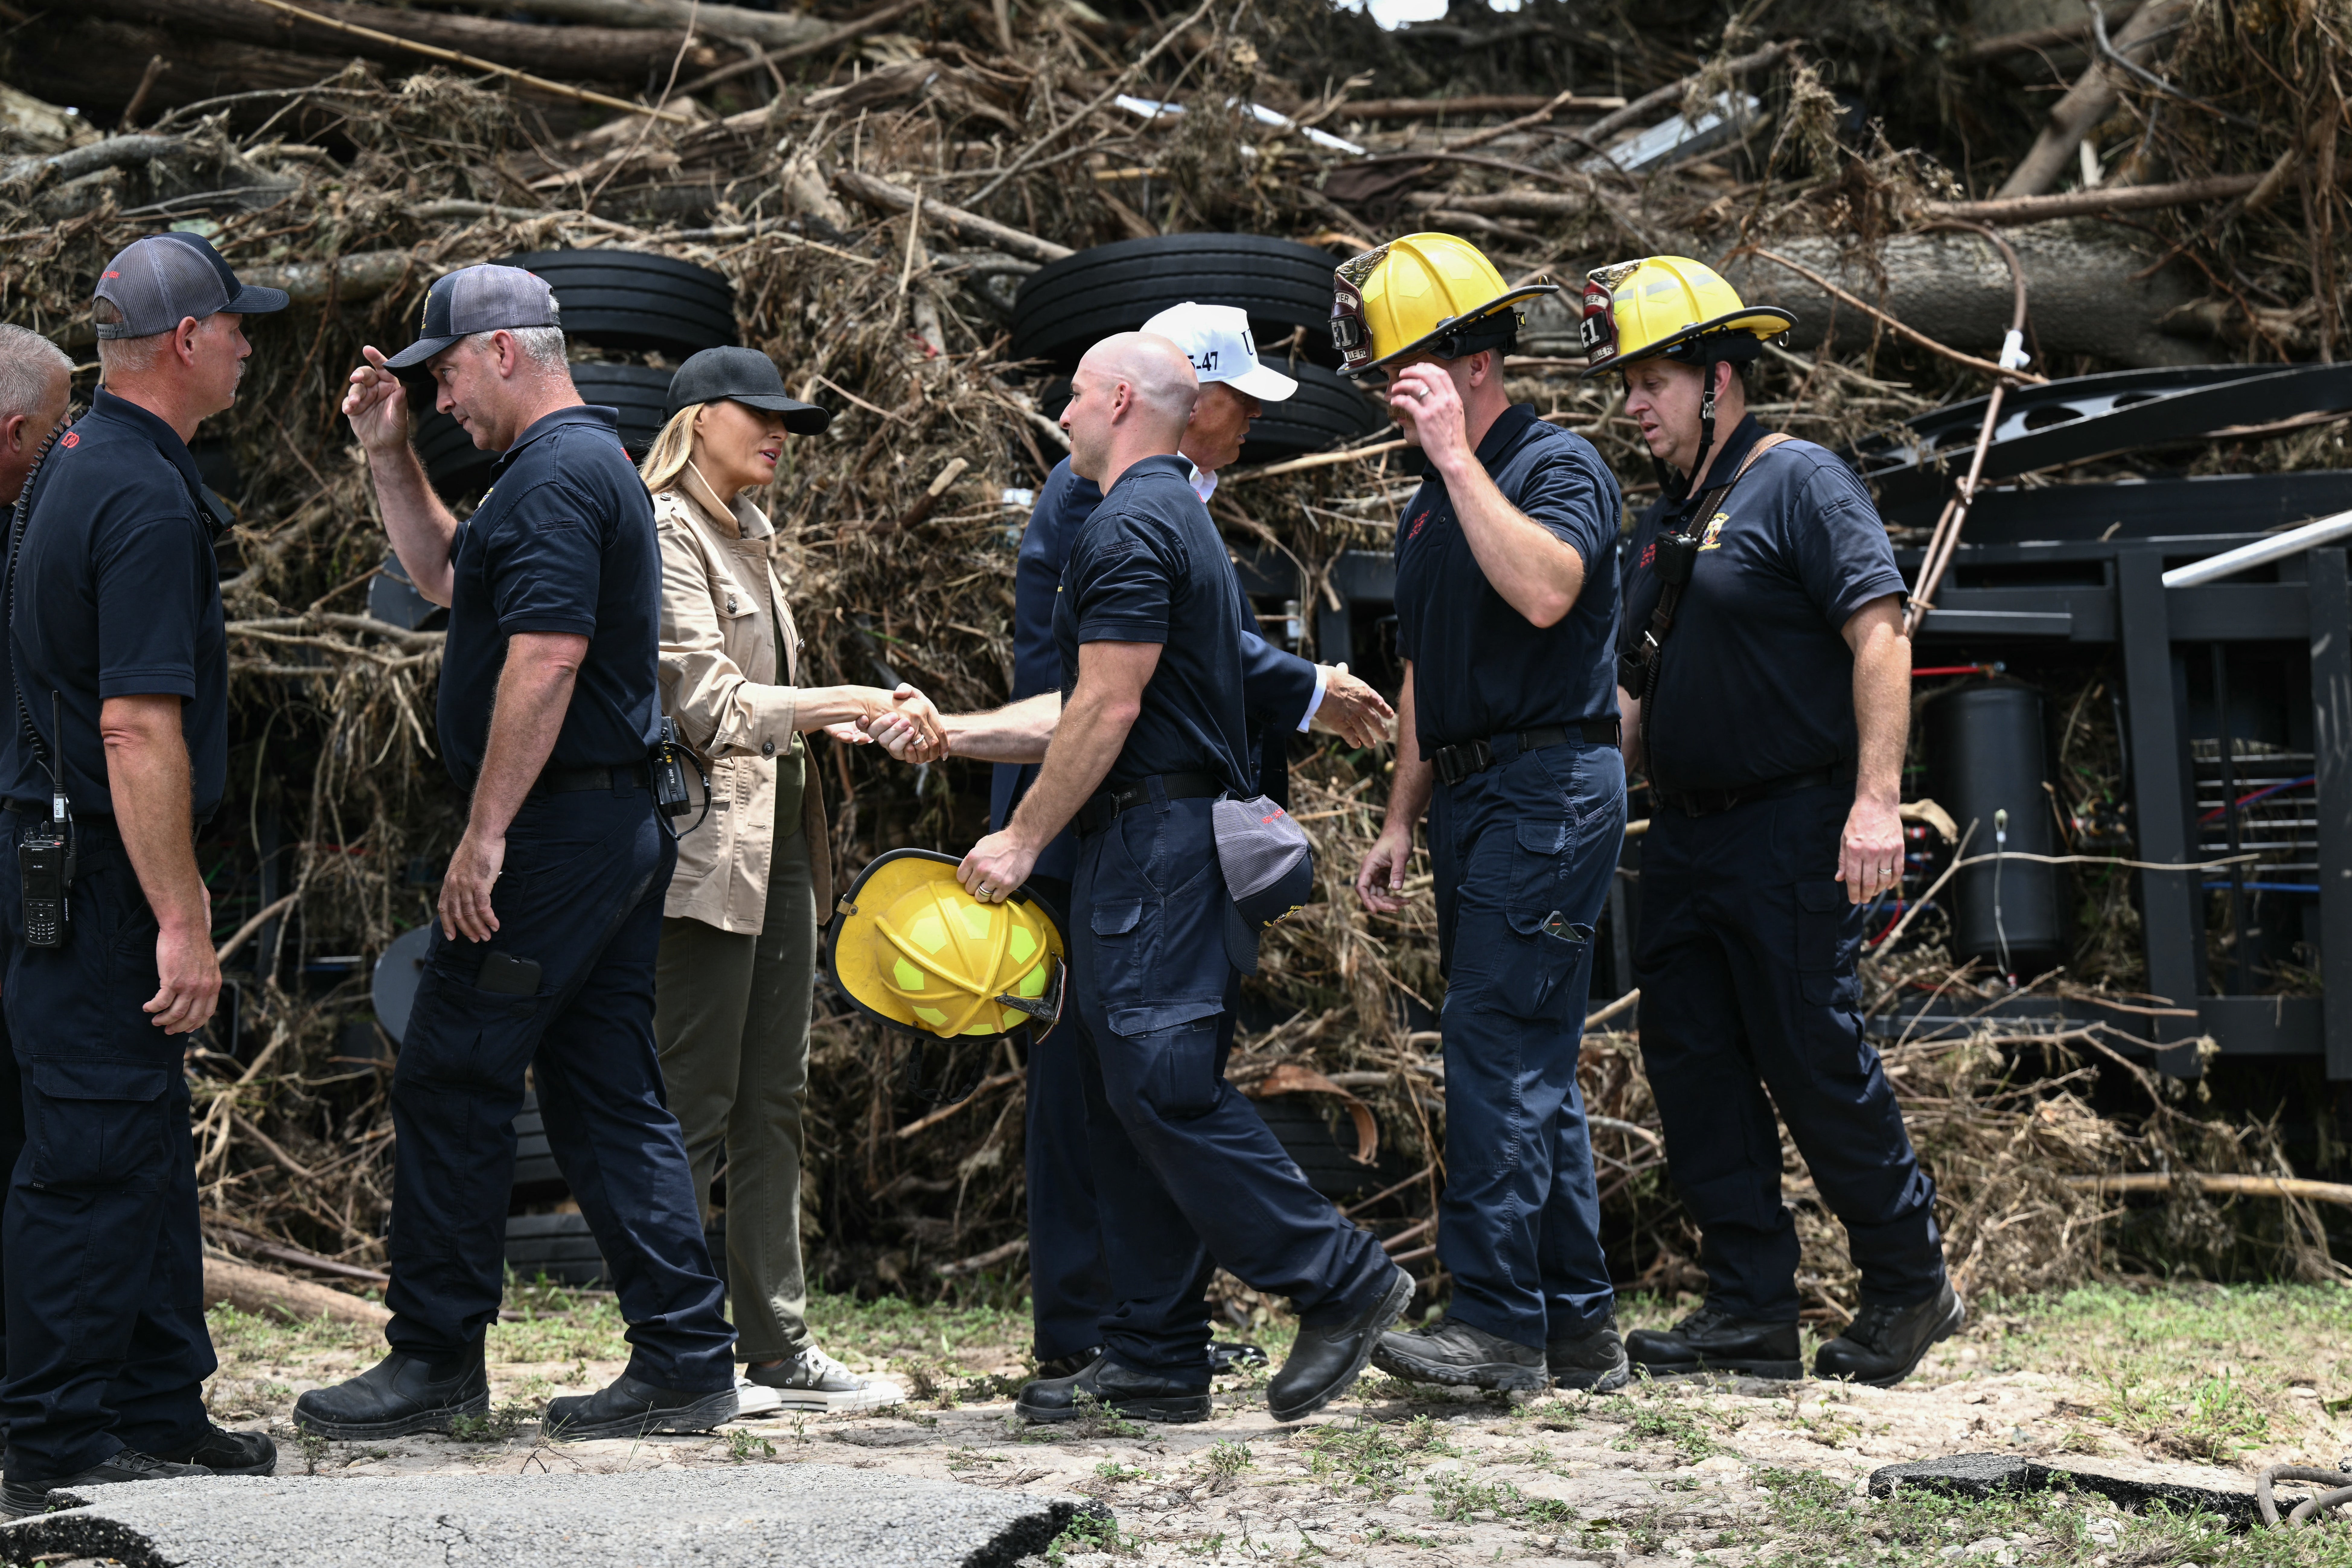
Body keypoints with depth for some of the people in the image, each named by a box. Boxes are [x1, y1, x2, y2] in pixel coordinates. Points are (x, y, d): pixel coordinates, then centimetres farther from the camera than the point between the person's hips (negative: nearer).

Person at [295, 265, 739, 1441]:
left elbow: (545, 660, -23)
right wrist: (388, 455, 22)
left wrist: (484, 837, -22)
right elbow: (446, 576, 32)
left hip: (554, 833, -10)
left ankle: (435, 1361, 2)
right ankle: (685, 1361, 8)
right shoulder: (591, 463, 19)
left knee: (451, 1087, -3)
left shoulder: (554, 476, -15)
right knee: (608, 1096, 9)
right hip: (620, 830, 10)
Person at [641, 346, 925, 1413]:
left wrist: (836, 718, 8)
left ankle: (777, 1346, 12)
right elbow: (711, 707, -17)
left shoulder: (747, 538, 19)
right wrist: (846, 702, -21)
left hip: (777, 843, 9)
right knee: (695, 1109, -6)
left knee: (772, 1104, 9)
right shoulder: (665, 535, -9)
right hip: (706, 851, -9)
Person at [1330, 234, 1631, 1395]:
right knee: (1528, 1065, 9)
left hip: (1551, 787, -9)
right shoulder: (1429, 509, 19)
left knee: (1497, 1044, -15)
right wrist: (1401, 823, 18)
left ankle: (1498, 1318, -17)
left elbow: (1544, 591, -28)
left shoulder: (1561, 468, -8)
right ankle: (1579, 1329, 13)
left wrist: (1455, 453, -23)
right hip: (1473, 798, 9)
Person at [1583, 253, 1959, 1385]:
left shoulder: (1799, 483, -7)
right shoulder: (1661, 525, 17)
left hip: (1789, 828, -8)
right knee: (1693, 1069, 5)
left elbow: (1880, 633, -16)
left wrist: (1877, 799, -24)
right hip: (1682, 840, 8)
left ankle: (1911, 1286, 10)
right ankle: (1751, 1310, 10)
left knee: (1816, 1066, -5)